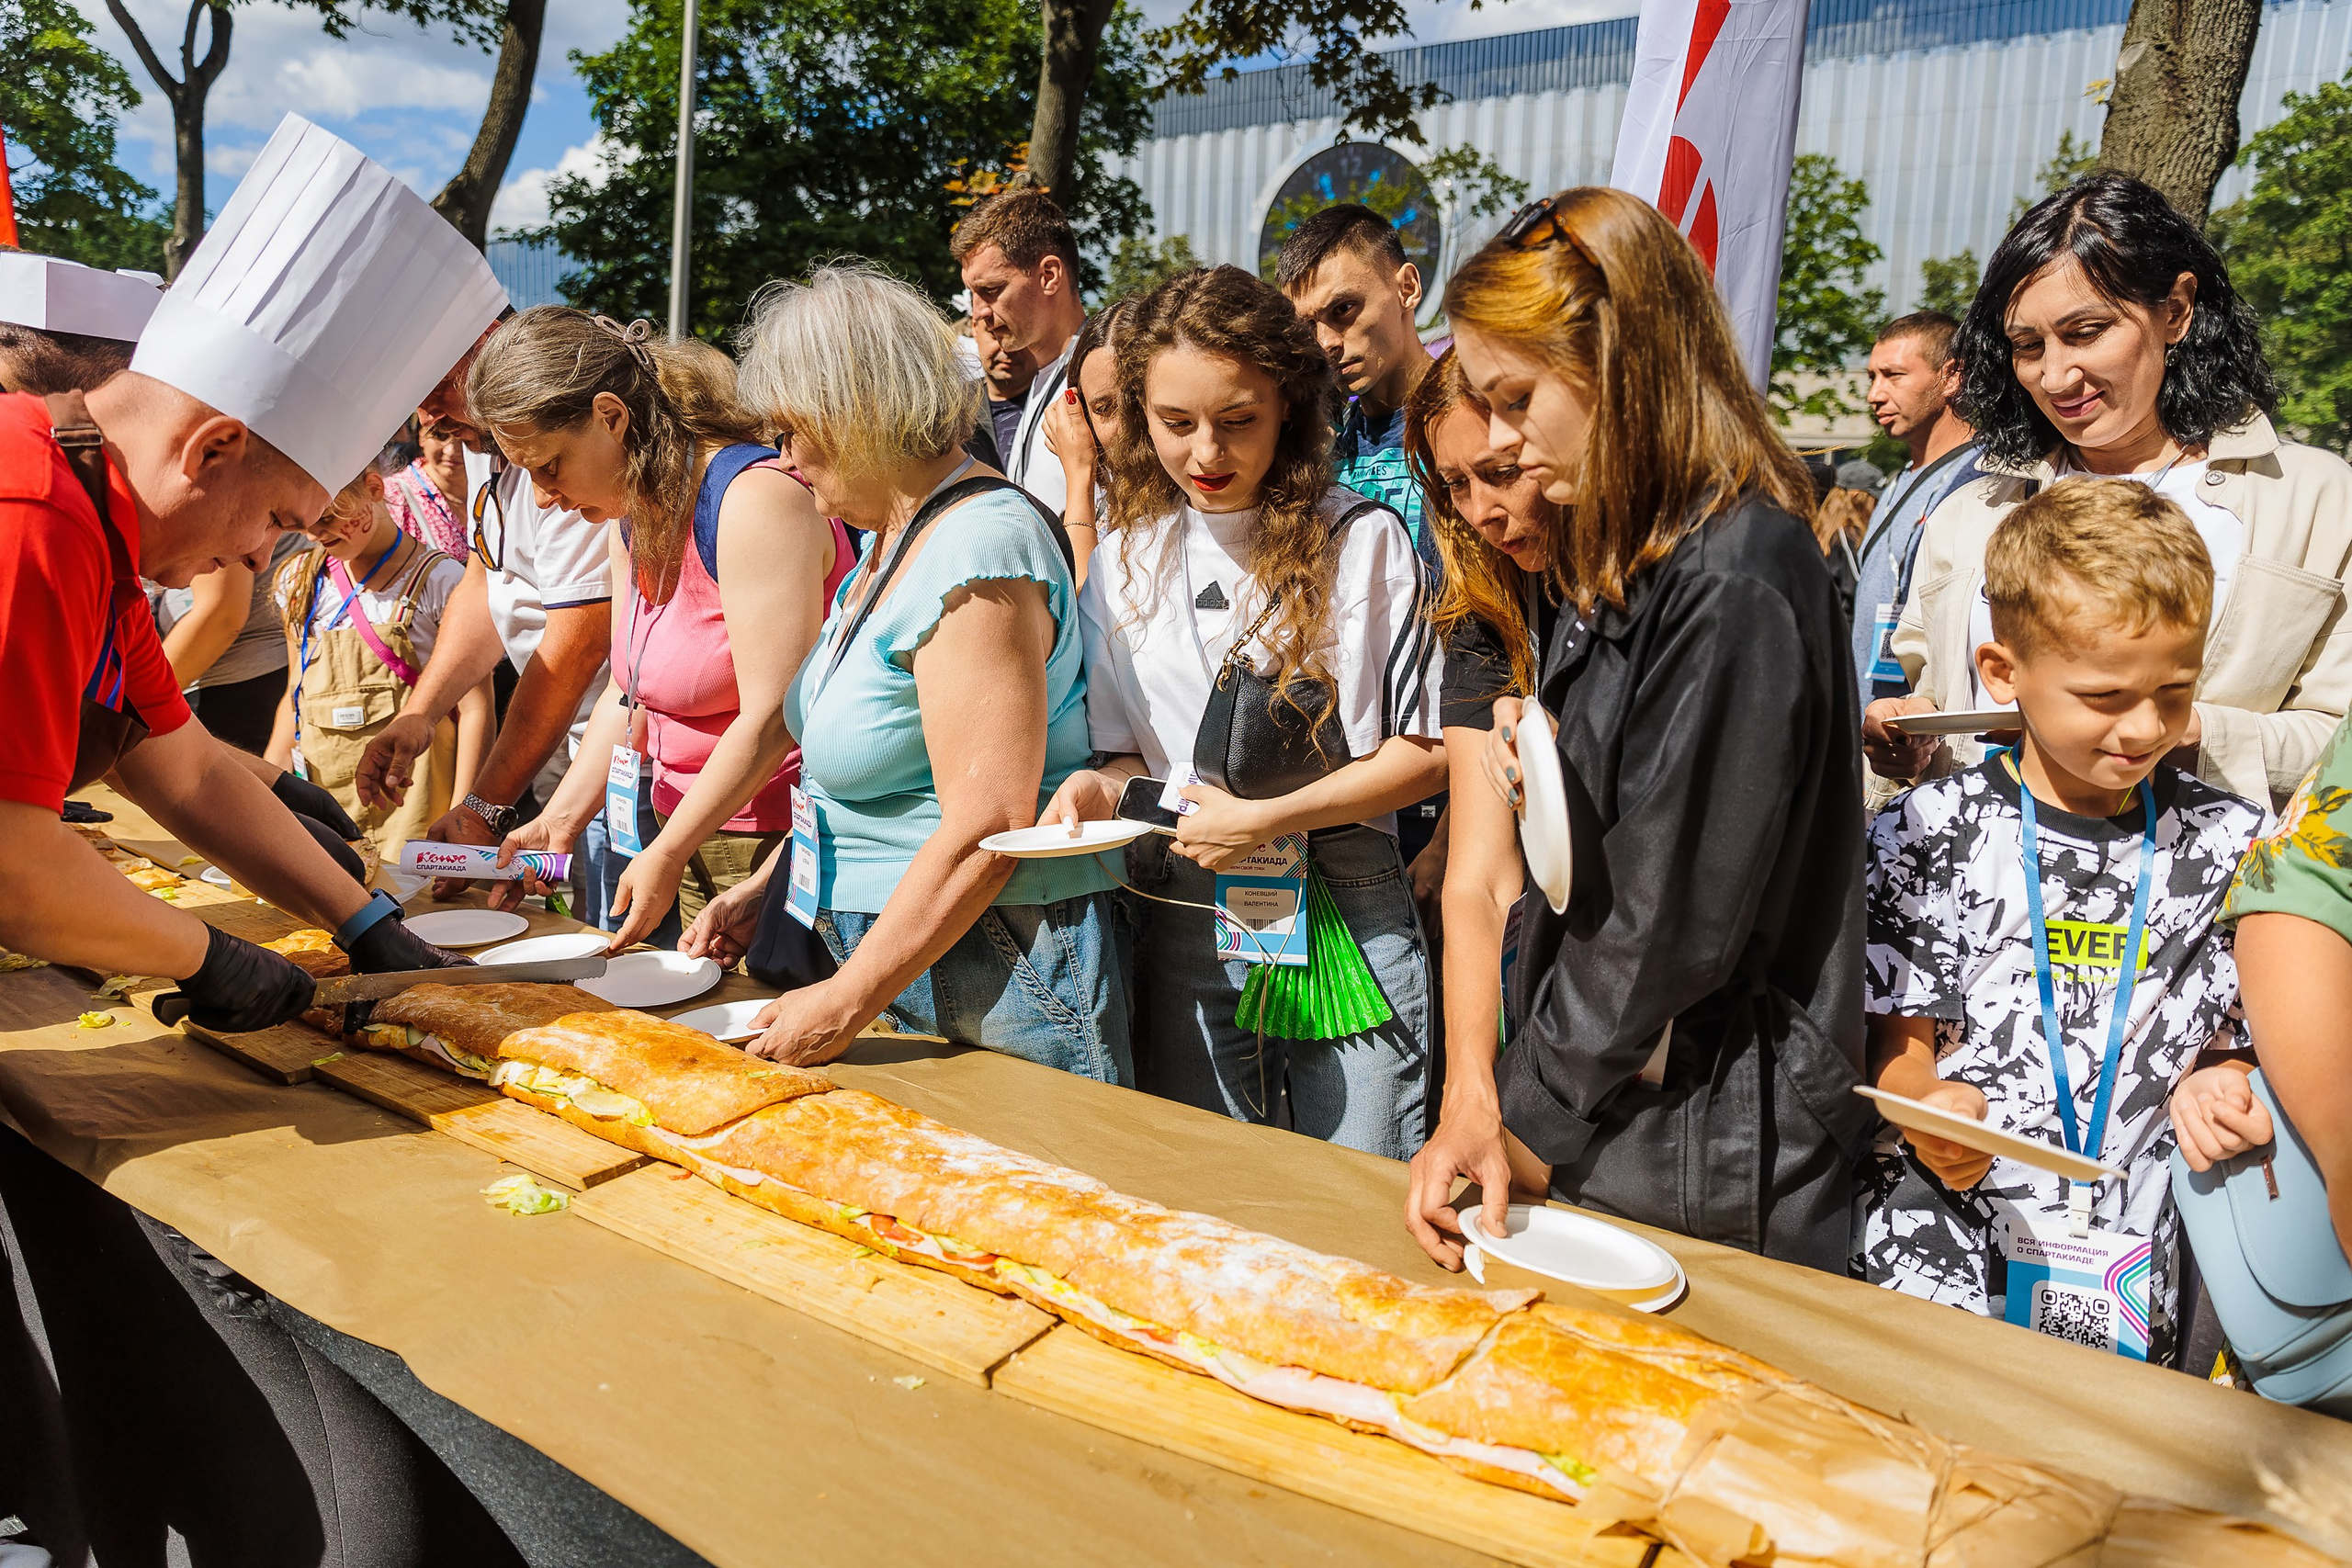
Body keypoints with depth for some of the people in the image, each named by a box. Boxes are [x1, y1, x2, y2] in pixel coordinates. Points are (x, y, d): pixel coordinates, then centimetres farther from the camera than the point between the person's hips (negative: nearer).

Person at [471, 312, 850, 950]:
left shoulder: (754, 501, -20)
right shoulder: (633, 512, 9)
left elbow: (772, 717, -23)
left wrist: (664, 857, -15)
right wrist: (559, 821, 7)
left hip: (778, 849, -8)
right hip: (689, 839, 8)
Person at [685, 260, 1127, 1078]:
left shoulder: (978, 556, -22)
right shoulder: (893, 534, 10)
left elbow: (986, 830, -26)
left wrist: (849, 1001, -21)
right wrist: (767, 885, 14)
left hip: (992, 971, -9)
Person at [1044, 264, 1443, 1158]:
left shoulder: (1362, 540, -6)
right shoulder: (1124, 560, 7)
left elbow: (1423, 751, -5)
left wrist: (1270, 818, -14)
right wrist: (1102, 788, -9)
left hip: (1342, 916, -3)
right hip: (1181, 917, 3)